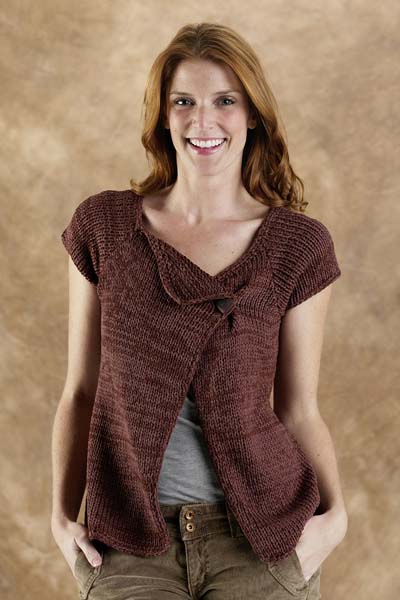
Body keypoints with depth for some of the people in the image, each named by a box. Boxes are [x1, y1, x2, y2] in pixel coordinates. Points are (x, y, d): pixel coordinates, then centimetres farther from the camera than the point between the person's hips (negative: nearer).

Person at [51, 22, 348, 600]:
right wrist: (62, 513, -4)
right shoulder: (103, 225, 1)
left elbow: (299, 411, 2)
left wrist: (335, 512, -12)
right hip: (128, 542, 1)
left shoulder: (299, 244, -1)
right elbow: (81, 392, 5)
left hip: (261, 533, 0)